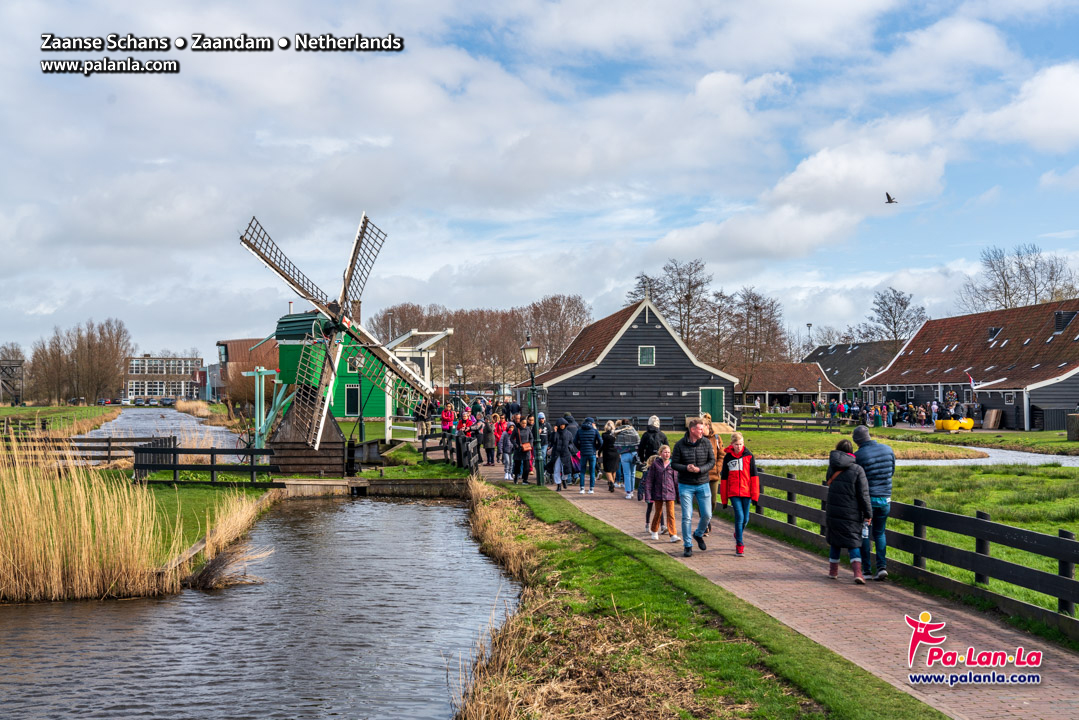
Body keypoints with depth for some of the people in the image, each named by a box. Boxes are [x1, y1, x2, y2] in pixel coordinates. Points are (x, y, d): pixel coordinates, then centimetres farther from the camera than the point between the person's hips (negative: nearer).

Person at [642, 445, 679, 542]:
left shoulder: (672, 465, 1)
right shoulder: (655, 464, -4)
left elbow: (676, 480, 8)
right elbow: (649, 480, -2)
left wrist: (679, 494, 11)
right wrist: (648, 496, -6)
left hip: (670, 493, 1)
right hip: (658, 493, -1)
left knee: (670, 513, -5)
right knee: (658, 513, 12)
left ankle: (673, 535, -5)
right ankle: (654, 532, 33)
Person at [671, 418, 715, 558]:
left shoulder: (706, 443, -1)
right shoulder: (680, 445, -8)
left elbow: (712, 461, 0)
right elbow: (674, 463, -4)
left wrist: (699, 469, -17)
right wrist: (686, 468, -23)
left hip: (703, 484, 2)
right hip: (685, 485, -2)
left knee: (707, 515, 3)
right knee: (687, 517, -3)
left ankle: (699, 535, 33)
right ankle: (687, 546, 9)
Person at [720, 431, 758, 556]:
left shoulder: (749, 456, 2)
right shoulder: (728, 457, 3)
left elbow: (754, 476, 2)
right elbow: (724, 478, 7)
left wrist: (755, 494, -3)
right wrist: (724, 499, 6)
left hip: (746, 492, 1)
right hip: (733, 493, -1)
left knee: (745, 519, 7)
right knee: (739, 516, -13)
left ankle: (738, 534, 38)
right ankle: (739, 544, -4)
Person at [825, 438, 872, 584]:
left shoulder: (832, 468, 3)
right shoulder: (857, 470, -10)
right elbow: (863, 494, -9)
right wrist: (868, 514, -2)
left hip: (833, 511, 3)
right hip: (851, 513, -3)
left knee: (835, 542, 17)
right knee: (853, 543, 1)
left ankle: (833, 570, 26)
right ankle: (857, 571, -14)